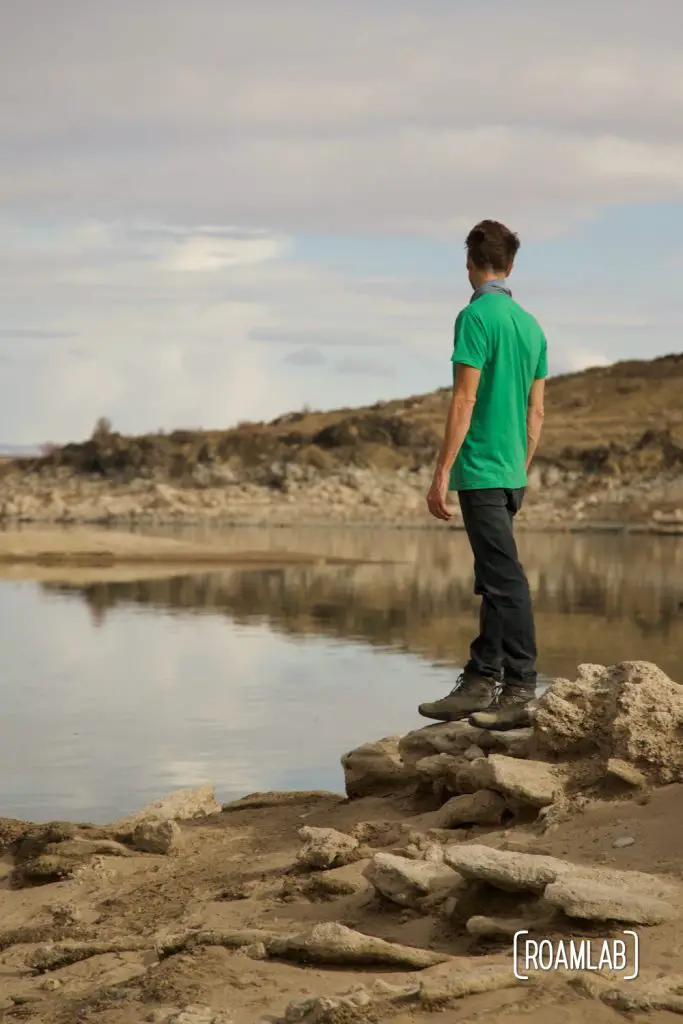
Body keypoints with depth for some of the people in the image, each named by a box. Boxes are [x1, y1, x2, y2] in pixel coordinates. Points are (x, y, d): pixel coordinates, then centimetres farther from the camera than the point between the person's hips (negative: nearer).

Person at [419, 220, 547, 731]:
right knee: (494, 581, 12)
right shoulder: (531, 325, 13)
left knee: (505, 579, -8)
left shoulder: (477, 316, -10)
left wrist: (442, 475, -13)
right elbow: (536, 411, 15)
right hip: (512, 475, 8)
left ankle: (521, 692, -7)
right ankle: (478, 683, 17)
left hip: (480, 472, -8)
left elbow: (465, 400, -15)